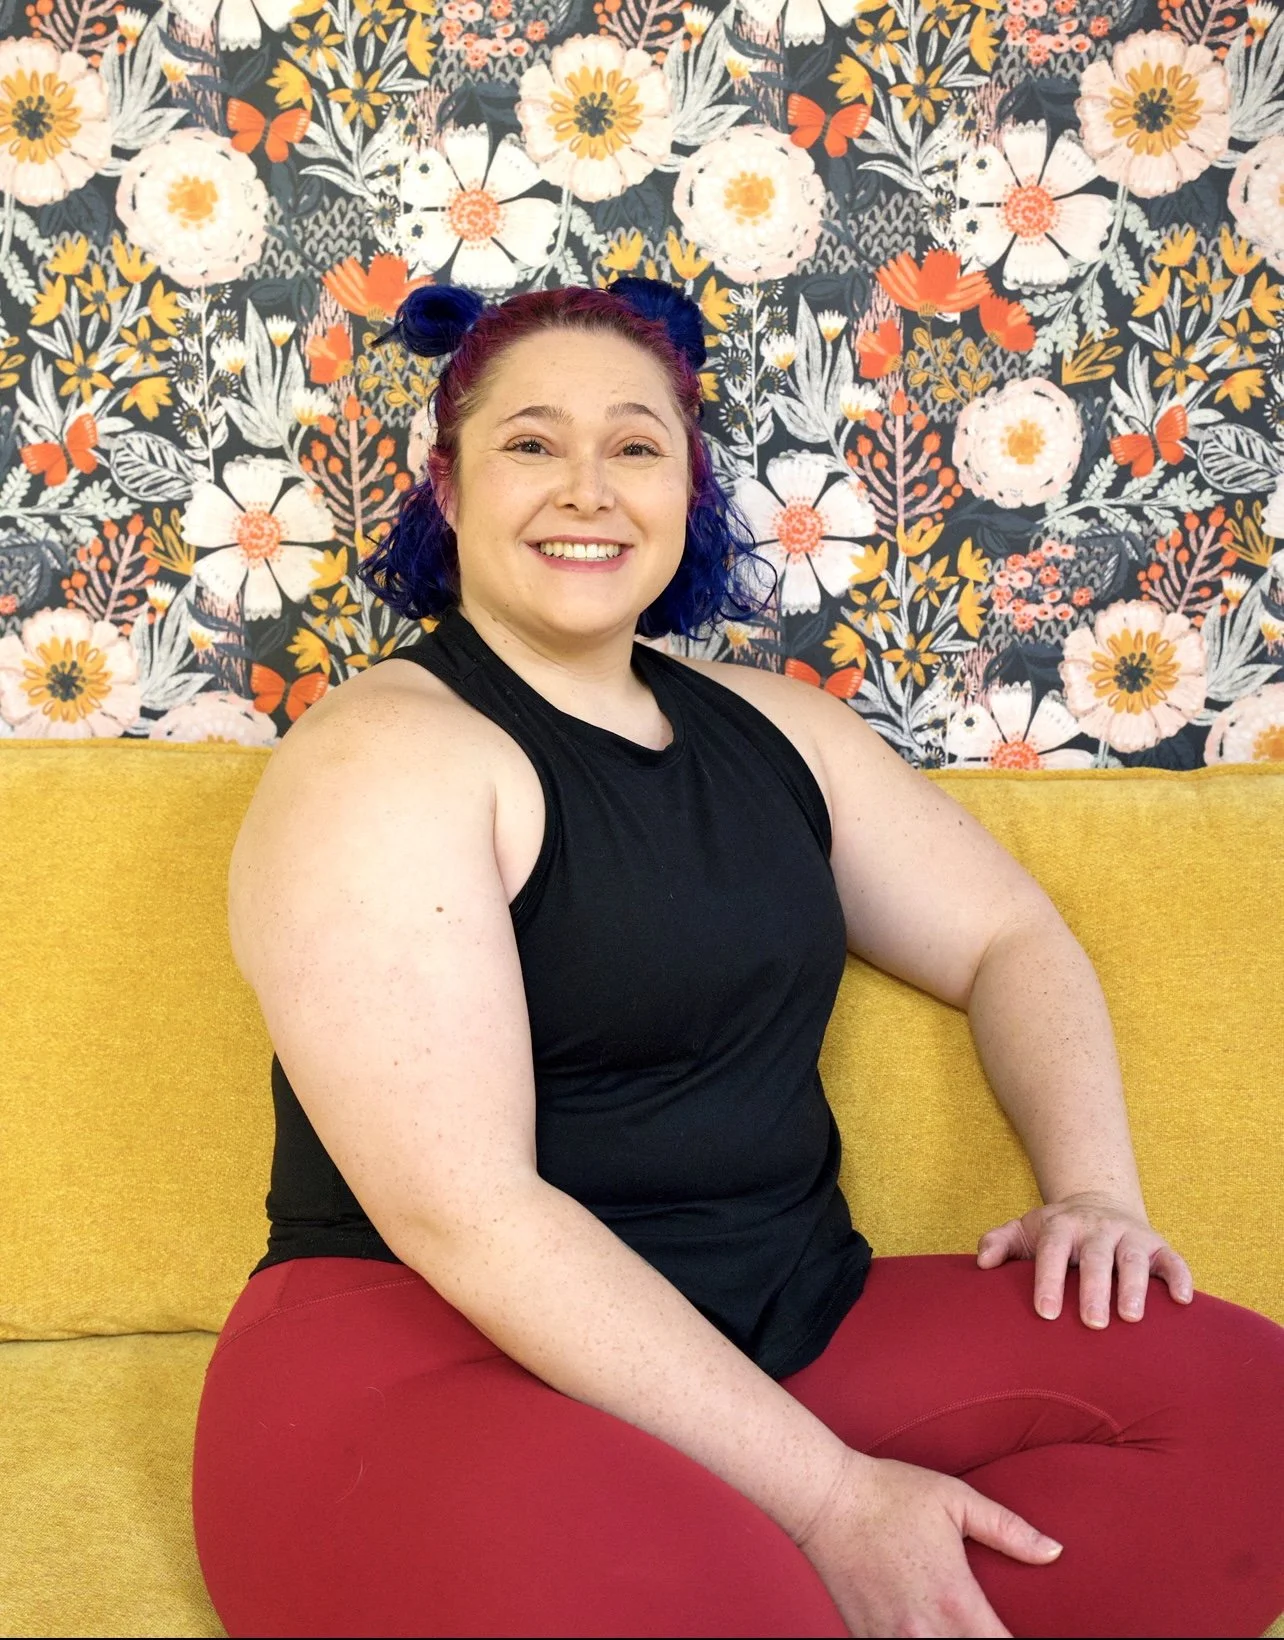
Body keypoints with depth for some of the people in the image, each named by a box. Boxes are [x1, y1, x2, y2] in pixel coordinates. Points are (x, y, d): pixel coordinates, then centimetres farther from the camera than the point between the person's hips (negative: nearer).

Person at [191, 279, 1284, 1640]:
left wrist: (1091, 1181, 0)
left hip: (799, 1331, 8)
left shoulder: (773, 727, 14)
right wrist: (824, 1495, -18)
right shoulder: (381, 758, -9)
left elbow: (1011, 938, 21)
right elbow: (461, 1208, -17)